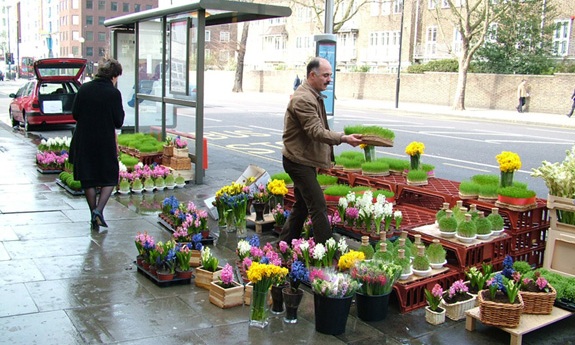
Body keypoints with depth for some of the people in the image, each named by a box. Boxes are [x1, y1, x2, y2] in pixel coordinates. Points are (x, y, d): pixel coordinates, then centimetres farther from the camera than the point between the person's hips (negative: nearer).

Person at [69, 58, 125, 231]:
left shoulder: (84, 89, -1)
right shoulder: (114, 93, -11)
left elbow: (75, 114, 4)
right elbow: (119, 122, -10)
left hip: (84, 141, 3)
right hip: (105, 143, -3)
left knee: (88, 180, 13)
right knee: (110, 177, 12)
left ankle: (94, 215, 17)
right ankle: (99, 210, -6)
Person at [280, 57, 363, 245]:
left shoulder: (313, 96, 14)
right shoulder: (303, 99, -20)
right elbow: (316, 131, -29)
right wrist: (344, 138, -38)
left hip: (306, 160, 11)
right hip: (298, 161, -11)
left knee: (303, 205, 17)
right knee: (318, 207, -11)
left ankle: (285, 243, 28)